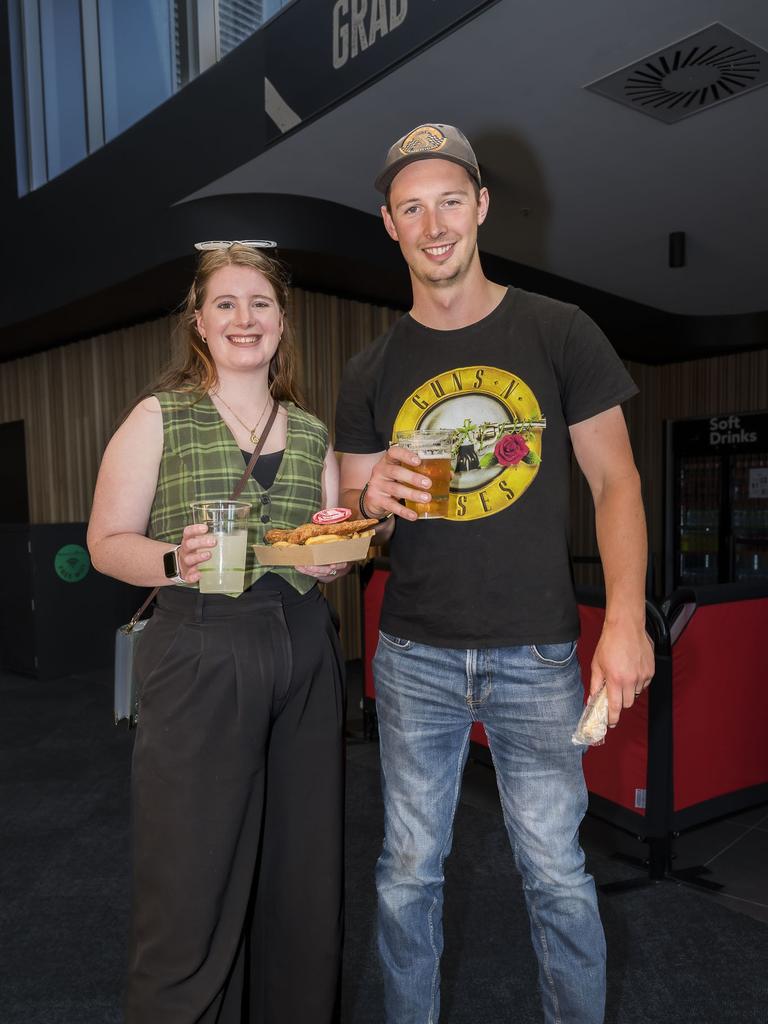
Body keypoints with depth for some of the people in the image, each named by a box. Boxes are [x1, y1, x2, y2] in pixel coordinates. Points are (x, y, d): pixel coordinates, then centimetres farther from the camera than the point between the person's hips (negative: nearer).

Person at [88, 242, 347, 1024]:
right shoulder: (159, 418, 3)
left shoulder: (312, 432, 14)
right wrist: (176, 561, -19)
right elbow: (106, 542, -1)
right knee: (192, 882, 1)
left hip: (304, 657, 4)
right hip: (199, 658, -4)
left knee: (301, 878, 11)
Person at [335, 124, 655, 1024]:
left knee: (556, 874, 10)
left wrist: (626, 620, -11)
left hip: (538, 654, -2)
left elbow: (615, 481, 0)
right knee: (408, 872, 14)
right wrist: (374, 503, -15)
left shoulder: (558, 333, -1)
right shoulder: (370, 372, 5)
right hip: (413, 657, 2)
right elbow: (355, 519, 9)